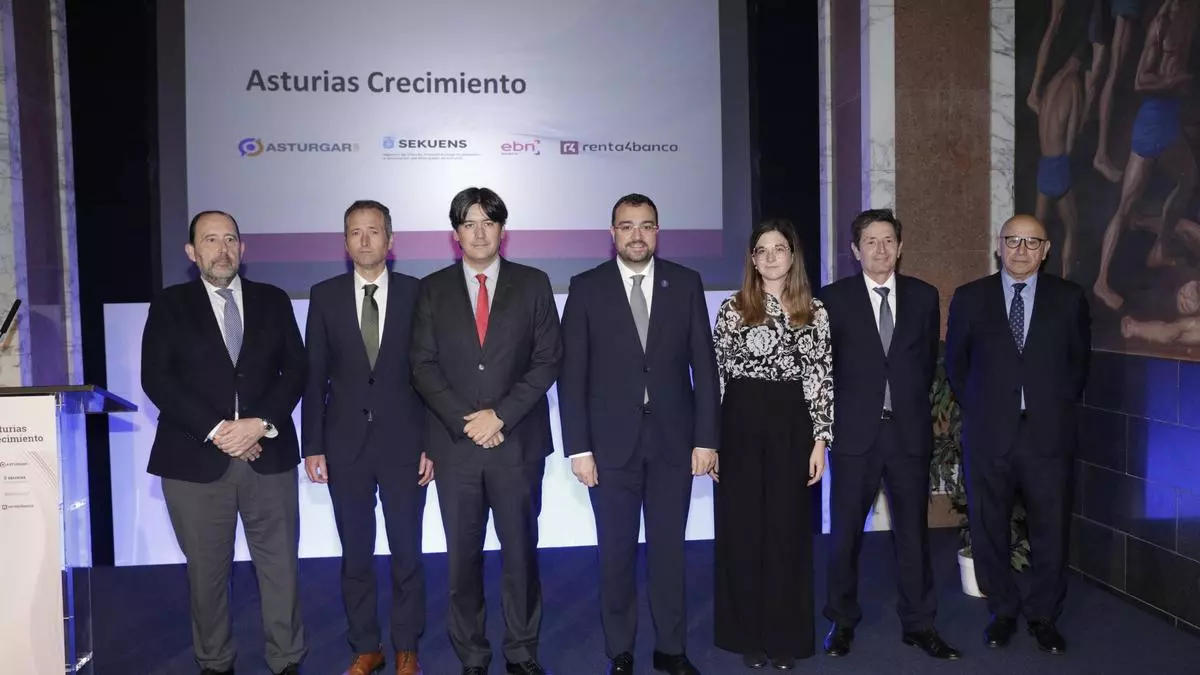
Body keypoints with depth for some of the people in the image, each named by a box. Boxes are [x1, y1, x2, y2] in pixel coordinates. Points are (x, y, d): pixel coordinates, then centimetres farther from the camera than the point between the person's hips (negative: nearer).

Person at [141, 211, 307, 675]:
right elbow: (156, 379, -4)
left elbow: (295, 370, 4)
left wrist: (260, 423, -11)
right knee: (206, 571, 8)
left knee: (280, 566, 4)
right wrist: (215, 430, -13)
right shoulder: (169, 306, 7)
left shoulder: (273, 301, 10)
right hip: (196, 457, -1)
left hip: (268, 455, 1)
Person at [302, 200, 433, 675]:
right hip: (346, 444, 1)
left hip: (403, 442, -1)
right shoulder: (325, 295, 3)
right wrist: (313, 446, 0)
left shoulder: (416, 293, -1)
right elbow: (314, 377, 3)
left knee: (407, 553, 7)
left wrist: (432, 442, -4)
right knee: (355, 555, 11)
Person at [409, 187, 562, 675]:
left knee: (520, 552, 8)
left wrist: (501, 414, -11)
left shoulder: (533, 284, 4)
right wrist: (464, 420, -11)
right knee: (463, 558, 8)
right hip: (454, 443, 1)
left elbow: (548, 360, -1)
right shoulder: (432, 289, 7)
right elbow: (423, 365, 1)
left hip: (518, 442, 0)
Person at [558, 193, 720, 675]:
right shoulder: (586, 288, -1)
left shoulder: (686, 284, 3)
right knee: (616, 552, 8)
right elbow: (572, 374, -3)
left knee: (669, 548, 10)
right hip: (612, 442, -1)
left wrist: (706, 438, -2)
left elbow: (704, 365, 3)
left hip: (673, 438, 1)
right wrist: (578, 447, -8)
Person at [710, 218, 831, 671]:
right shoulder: (732, 309, 1)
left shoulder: (814, 311, 5)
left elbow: (822, 378, 3)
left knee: (788, 529, 7)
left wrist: (820, 440, -3)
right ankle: (748, 634, 21)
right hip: (741, 423, 0)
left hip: (791, 426, 1)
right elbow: (715, 375, 1)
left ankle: (786, 636, 21)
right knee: (742, 530, 6)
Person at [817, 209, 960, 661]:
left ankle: (919, 624, 23)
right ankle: (842, 621, 23)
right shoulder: (833, 298, -2)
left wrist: (913, 403, 11)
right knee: (845, 532, 7)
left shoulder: (924, 296, 5)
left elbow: (929, 358, 14)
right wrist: (836, 415, 2)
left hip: (909, 431, 2)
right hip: (855, 432, -2)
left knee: (913, 531, 9)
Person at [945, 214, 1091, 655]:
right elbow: (955, 363, 10)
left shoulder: (1069, 299, 4)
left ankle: (1043, 616, 26)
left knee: (1051, 531, 7)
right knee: (989, 530, 8)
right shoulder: (970, 298, 2)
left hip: (1049, 435, 0)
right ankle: (1002, 612, 27)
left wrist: (1060, 408, 12)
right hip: (988, 435, 0)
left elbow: (1079, 361, 15)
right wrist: (977, 409, 8)